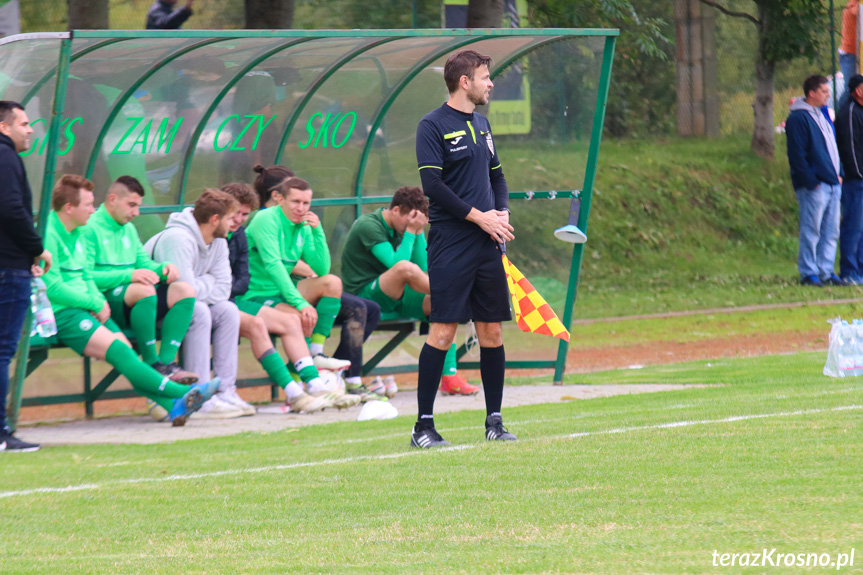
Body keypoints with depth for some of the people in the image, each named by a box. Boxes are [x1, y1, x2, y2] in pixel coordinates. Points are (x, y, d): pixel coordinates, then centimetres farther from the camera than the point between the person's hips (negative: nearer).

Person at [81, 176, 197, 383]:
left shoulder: (129, 229, 21)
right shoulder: (90, 228, -7)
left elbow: (144, 263, 22)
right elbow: (85, 276, -17)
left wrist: (164, 267, -2)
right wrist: (128, 275, -26)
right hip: (104, 300, -9)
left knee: (184, 290, -11)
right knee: (144, 290, -37)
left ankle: (166, 361, -24)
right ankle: (152, 364, -27)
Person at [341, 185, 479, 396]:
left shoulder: (400, 228, 12)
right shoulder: (368, 226, -14)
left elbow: (423, 267, 6)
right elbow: (396, 264, -24)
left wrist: (419, 231, -1)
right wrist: (410, 232, -16)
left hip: (392, 297, 8)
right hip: (364, 296, -8)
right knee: (406, 268, -35)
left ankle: (449, 377, -18)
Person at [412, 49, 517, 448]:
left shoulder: (481, 124, 17)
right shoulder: (433, 125, -6)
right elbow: (432, 184, -13)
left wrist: (502, 212, 5)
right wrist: (479, 216, -13)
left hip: (487, 243, 7)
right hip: (450, 243, -7)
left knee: (492, 330, 6)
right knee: (443, 331, -10)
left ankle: (494, 421, 13)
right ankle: (423, 425, -7)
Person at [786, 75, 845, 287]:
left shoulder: (822, 115, 17)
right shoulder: (798, 118, -11)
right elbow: (796, 155, -15)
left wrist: (838, 173, 14)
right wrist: (810, 181, -18)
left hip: (832, 183, 9)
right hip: (814, 186, -9)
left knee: (831, 232, 10)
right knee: (811, 232, -4)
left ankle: (825, 271, 15)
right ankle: (808, 273, 1)